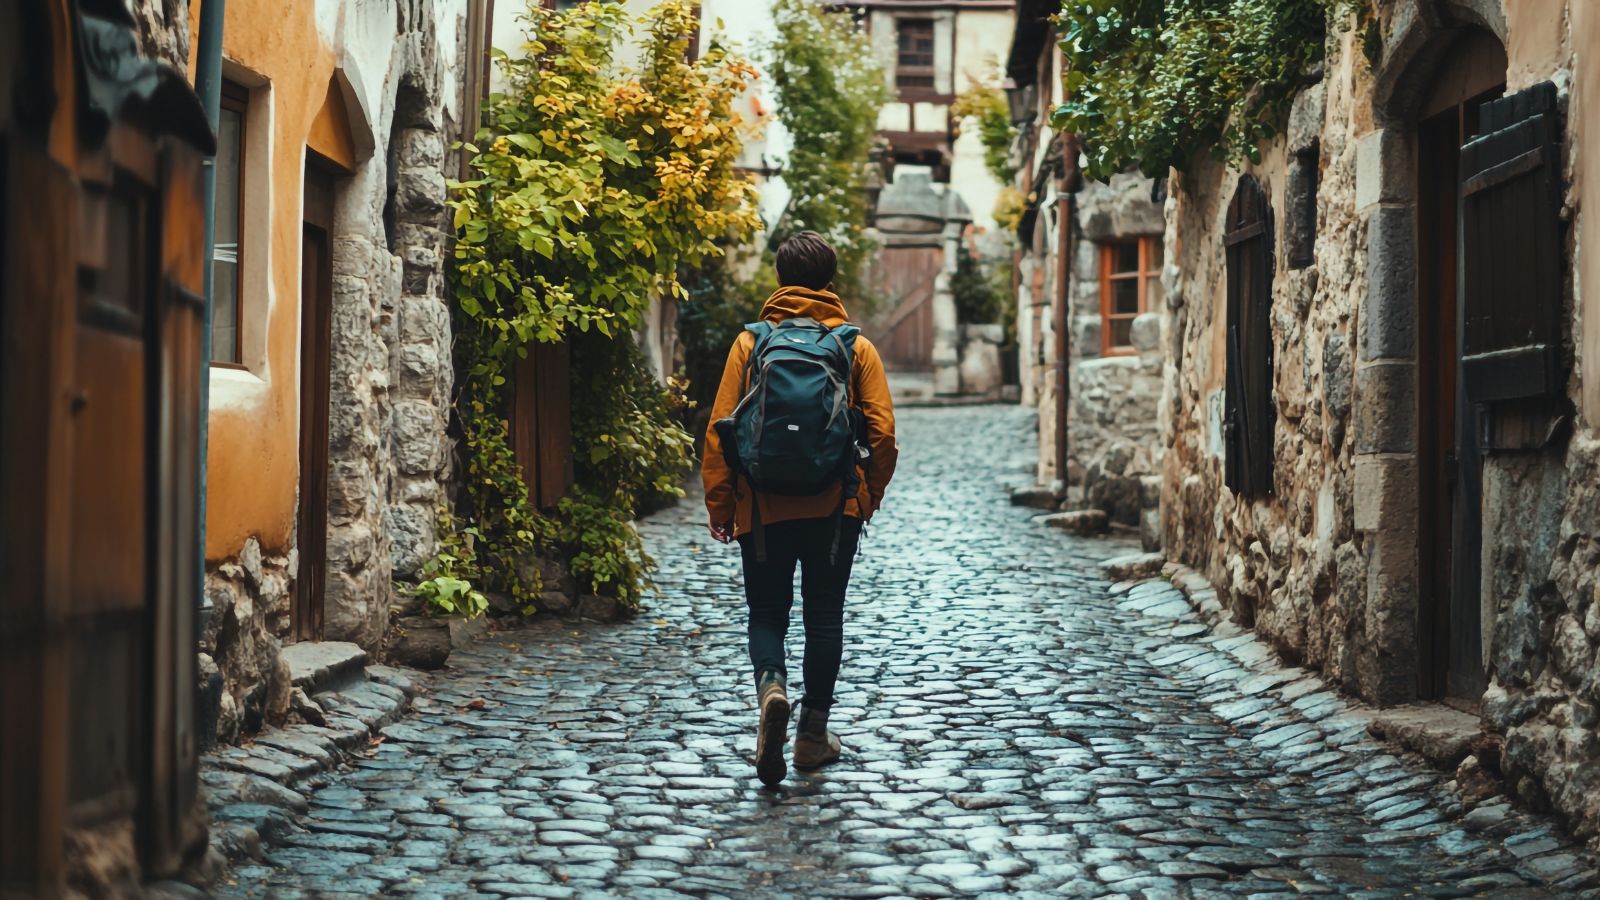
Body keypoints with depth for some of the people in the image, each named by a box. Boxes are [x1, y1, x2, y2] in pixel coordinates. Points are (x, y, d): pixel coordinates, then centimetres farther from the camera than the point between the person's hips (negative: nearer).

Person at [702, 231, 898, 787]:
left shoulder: (751, 343, -1)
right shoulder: (857, 347, 0)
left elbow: (721, 428, -4)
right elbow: (882, 432, -3)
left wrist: (719, 502, 3)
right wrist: (870, 493, 12)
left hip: (764, 507, 0)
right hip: (835, 507, 1)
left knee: (767, 614, 10)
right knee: (824, 616, 12)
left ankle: (771, 686, -19)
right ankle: (814, 734, 15)